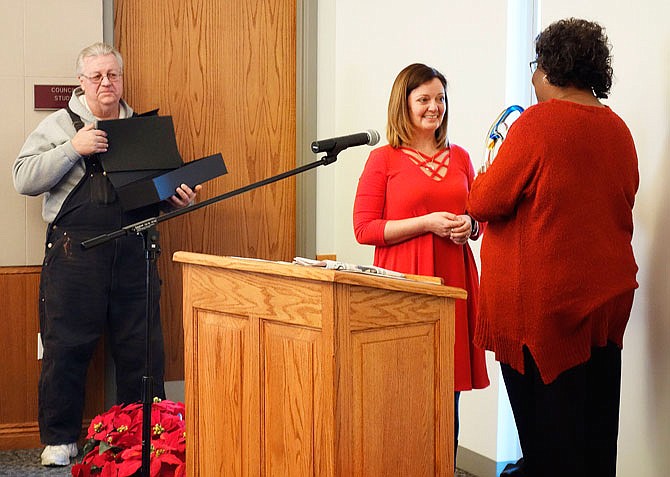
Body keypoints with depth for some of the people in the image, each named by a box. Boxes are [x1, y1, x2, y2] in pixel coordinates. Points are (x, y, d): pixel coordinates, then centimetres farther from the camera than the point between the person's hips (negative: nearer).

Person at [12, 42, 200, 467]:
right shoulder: (58, 125, 8)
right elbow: (25, 179, -3)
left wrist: (178, 197, 2)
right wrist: (73, 150, -13)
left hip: (134, 252, 3)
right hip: (76, 252, -2)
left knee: (142, 347, 5)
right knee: (67, 347, 0)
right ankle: (59, 438, 14)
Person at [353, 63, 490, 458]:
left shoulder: (459, 157, 13)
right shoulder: (383, 159, 0)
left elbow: (479, 215, 23)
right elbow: (364, 228, -5)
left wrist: (469, 226, -1)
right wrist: (427, 223, -13)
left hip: (453, 281, 4)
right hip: (405, 282, -4)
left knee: (449, 392, 6)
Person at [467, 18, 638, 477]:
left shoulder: (537, 123, -14)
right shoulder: (618, 129, 6)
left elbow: (485, 203, -12)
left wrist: (491, 164, 8)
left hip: (545, 299, -6)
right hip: (607, 294, 7)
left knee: (546, 423, 2)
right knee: (594, 420, 12)